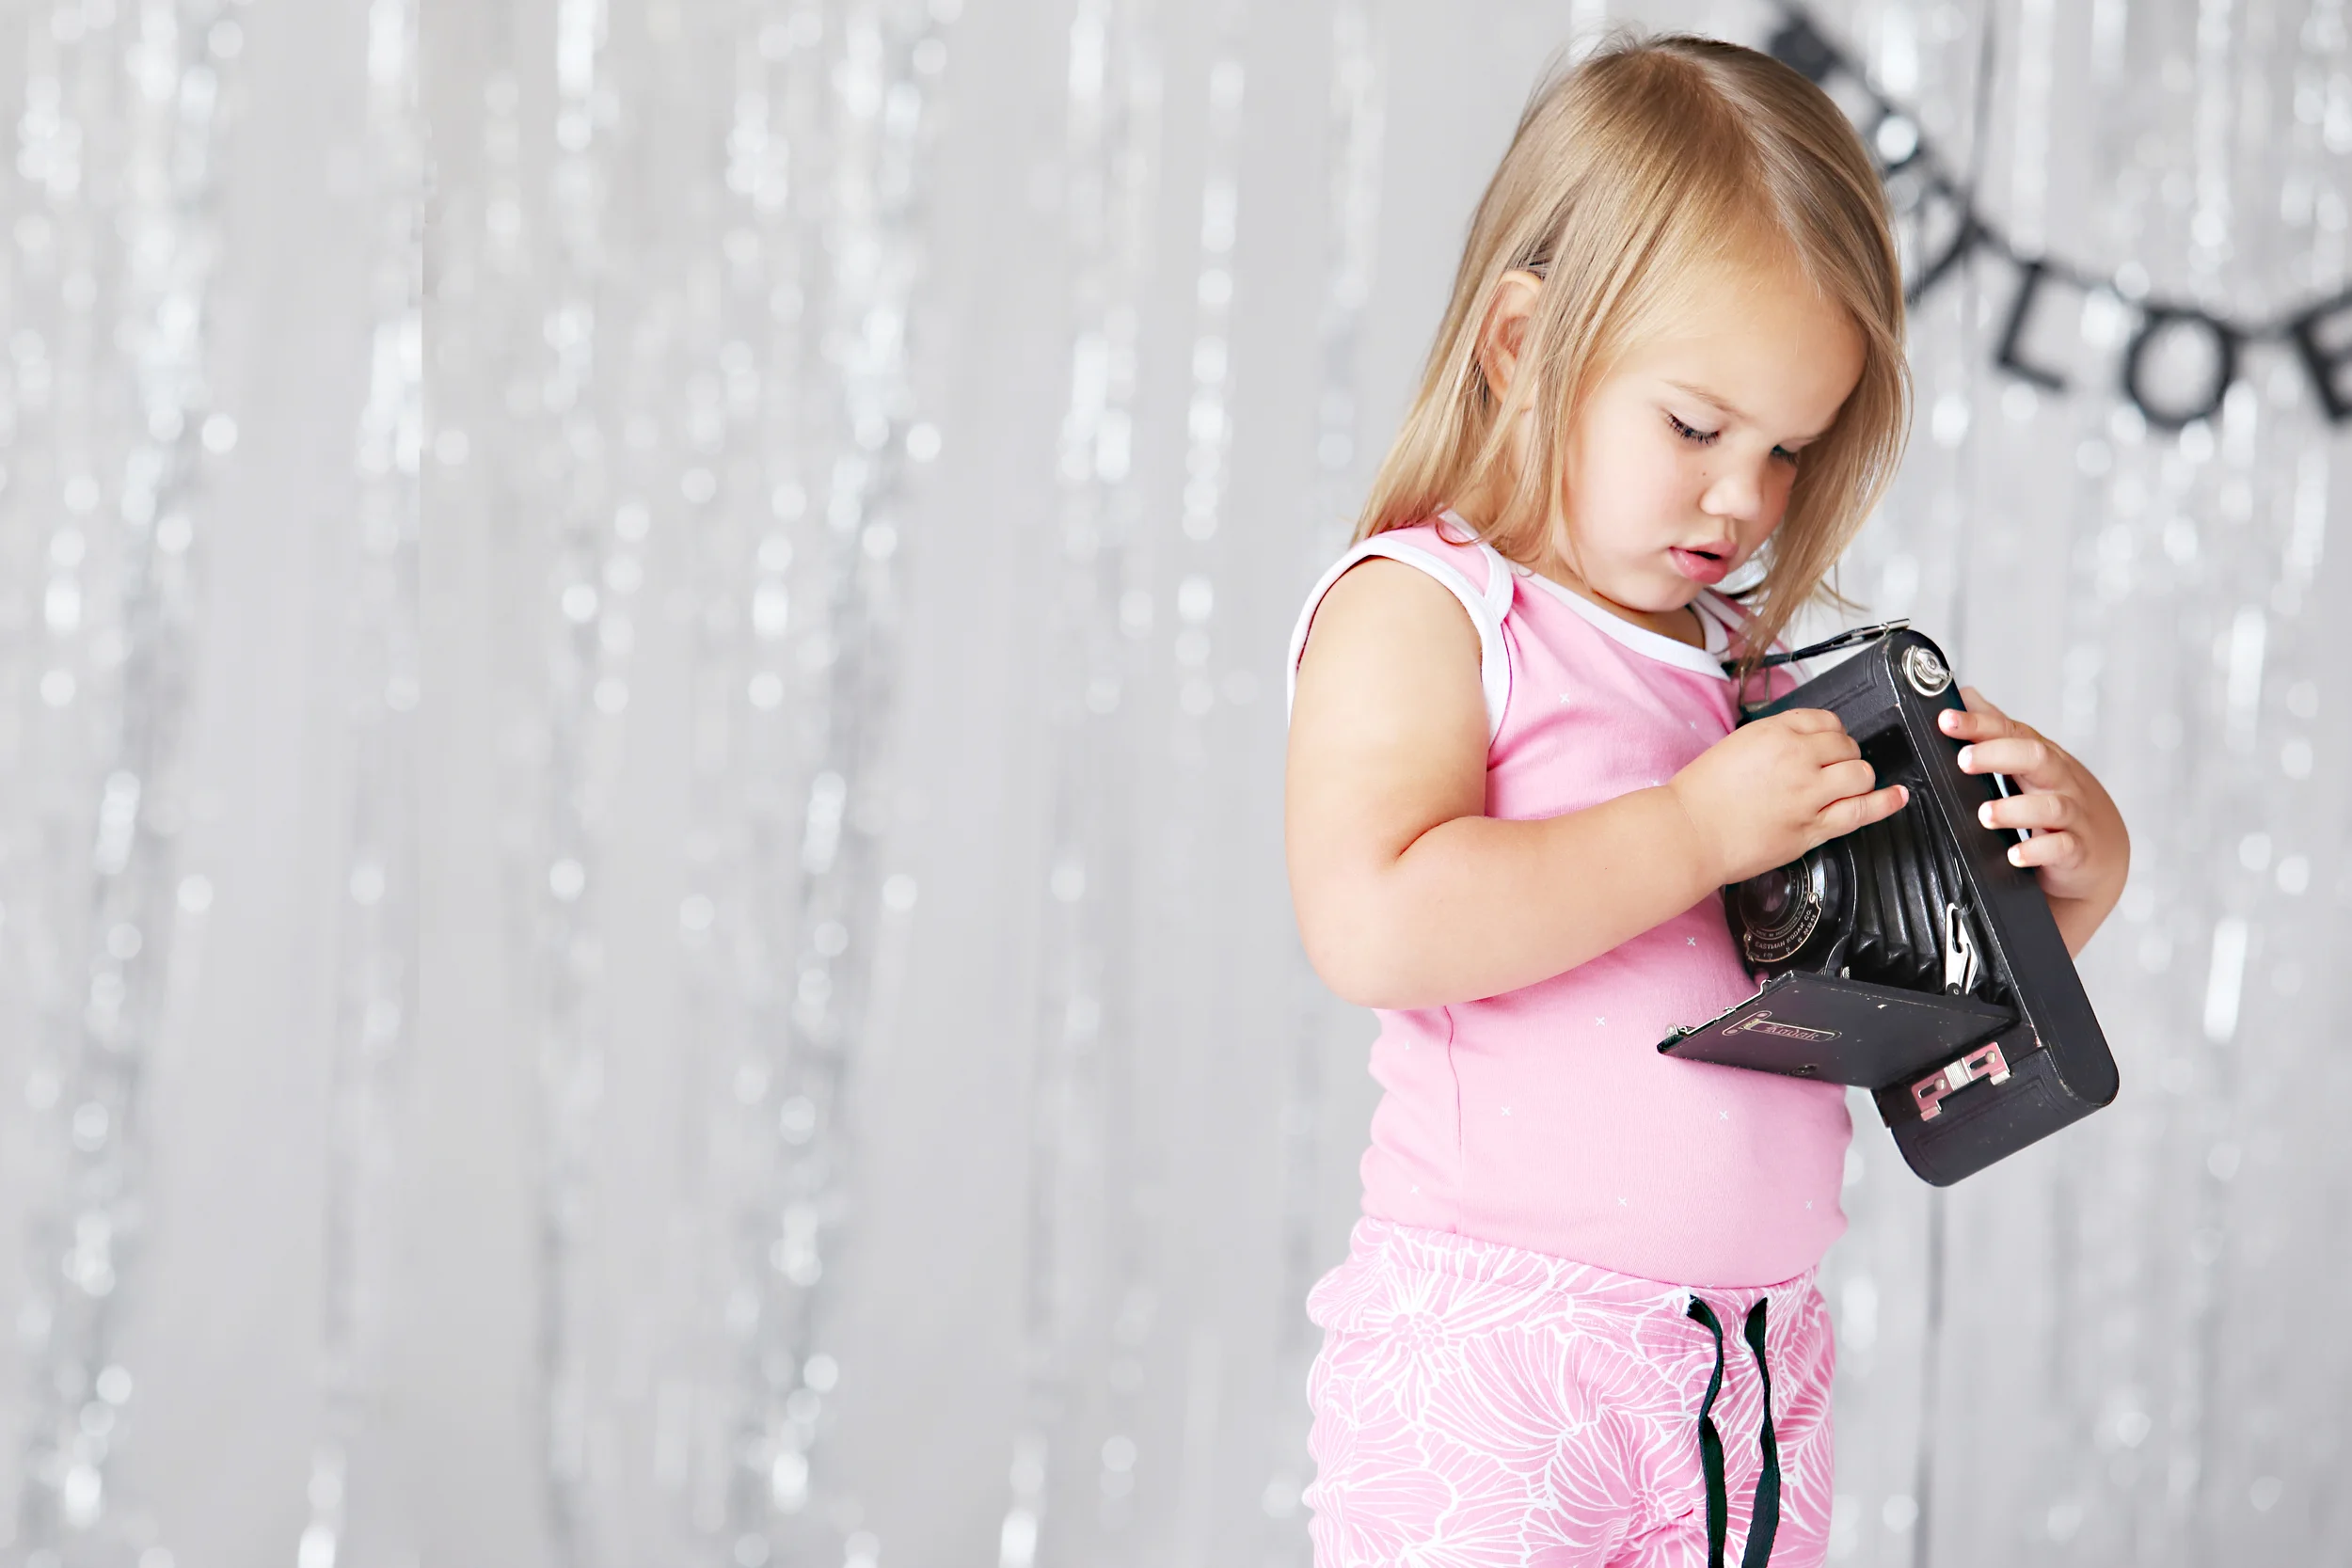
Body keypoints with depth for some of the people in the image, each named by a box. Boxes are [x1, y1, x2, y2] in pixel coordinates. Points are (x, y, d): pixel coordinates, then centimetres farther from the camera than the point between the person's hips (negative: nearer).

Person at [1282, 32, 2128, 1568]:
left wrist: (2075, 864, 1)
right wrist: (1698, 830, -18)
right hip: (1494, 1358, -6)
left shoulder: (1762, 664, 14)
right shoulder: (1419, 609, -5)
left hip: (1756, 1365, 6)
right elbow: (1375, 924, -21)